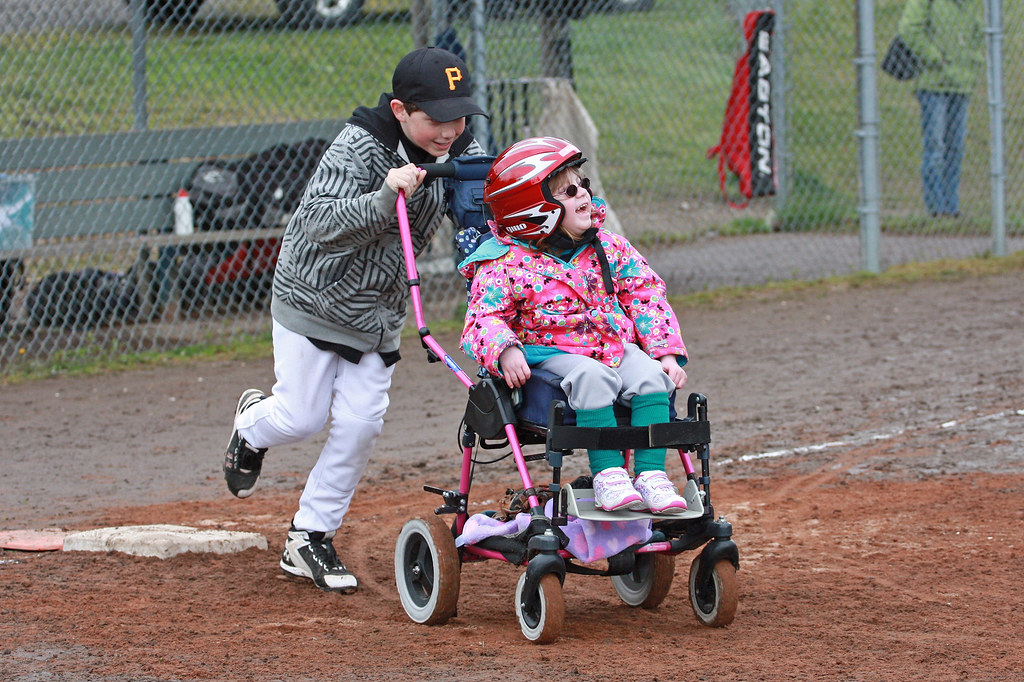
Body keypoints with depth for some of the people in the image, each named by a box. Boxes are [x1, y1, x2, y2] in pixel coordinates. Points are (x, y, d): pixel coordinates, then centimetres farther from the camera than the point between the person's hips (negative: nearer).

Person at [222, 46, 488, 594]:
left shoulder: (463, 152, -10)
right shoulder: (358, 147, -27)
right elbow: (321, 222, -36)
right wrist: (384, 199, -51)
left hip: (379, 313, 5)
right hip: (313, 297, -5)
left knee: (360, 424, -2)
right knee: (302, 416, 1)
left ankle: (310, 539, 12)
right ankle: (252, 425, 38)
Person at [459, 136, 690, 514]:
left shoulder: (609, 249, 8)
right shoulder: (507, 266, -5)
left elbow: (646, 298, 12)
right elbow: (483, 319, -8)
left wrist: (667, 352, 1)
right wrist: (505, 349, -29)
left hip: (616, 348, 4)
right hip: (552, 353, -4)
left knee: (650, 376, -26)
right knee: (593, 379, -36)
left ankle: (651, 476, -26)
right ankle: (607, 475, -36)